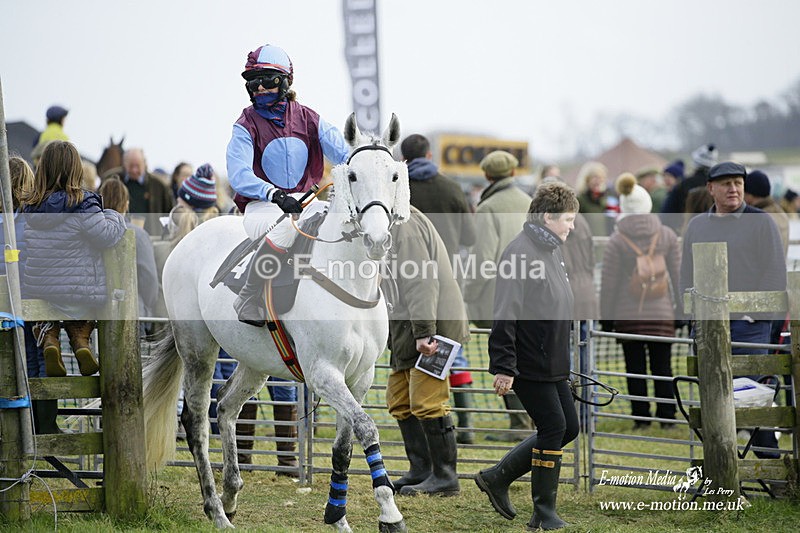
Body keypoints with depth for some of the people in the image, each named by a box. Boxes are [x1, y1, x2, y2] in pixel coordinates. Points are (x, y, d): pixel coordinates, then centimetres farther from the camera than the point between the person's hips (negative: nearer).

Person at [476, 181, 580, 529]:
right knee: (553, 428, -6)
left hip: (553, 366, 10)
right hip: (529, 366, -10)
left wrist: (563, 360, 27)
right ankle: (544, 514, 4)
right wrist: (503, 367, -25)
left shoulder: (551, 250, 14)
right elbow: (505, 314, -22)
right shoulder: (520, 252, -18)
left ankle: (497, 477, 20)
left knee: (568, 427, 11)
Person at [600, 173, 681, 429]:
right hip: (662, 312, 2)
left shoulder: (617, 241, -6)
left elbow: (608, 283, -5)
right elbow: (678, 274, 3)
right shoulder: (667, 235, 0)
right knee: (662, 367, 8)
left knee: (635, 368, 5)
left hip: (627, 314, -2)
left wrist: (606, 317, 2)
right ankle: (666, 416, 8)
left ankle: (640, 416, 6)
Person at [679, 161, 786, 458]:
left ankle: (769, 459, -1)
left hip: (748, 323, -4)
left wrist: (756, 313, -9)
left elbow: (775, 272, -2)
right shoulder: (696, 226, 14)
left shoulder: (761, 222, 1)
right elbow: (687, 274, 17)